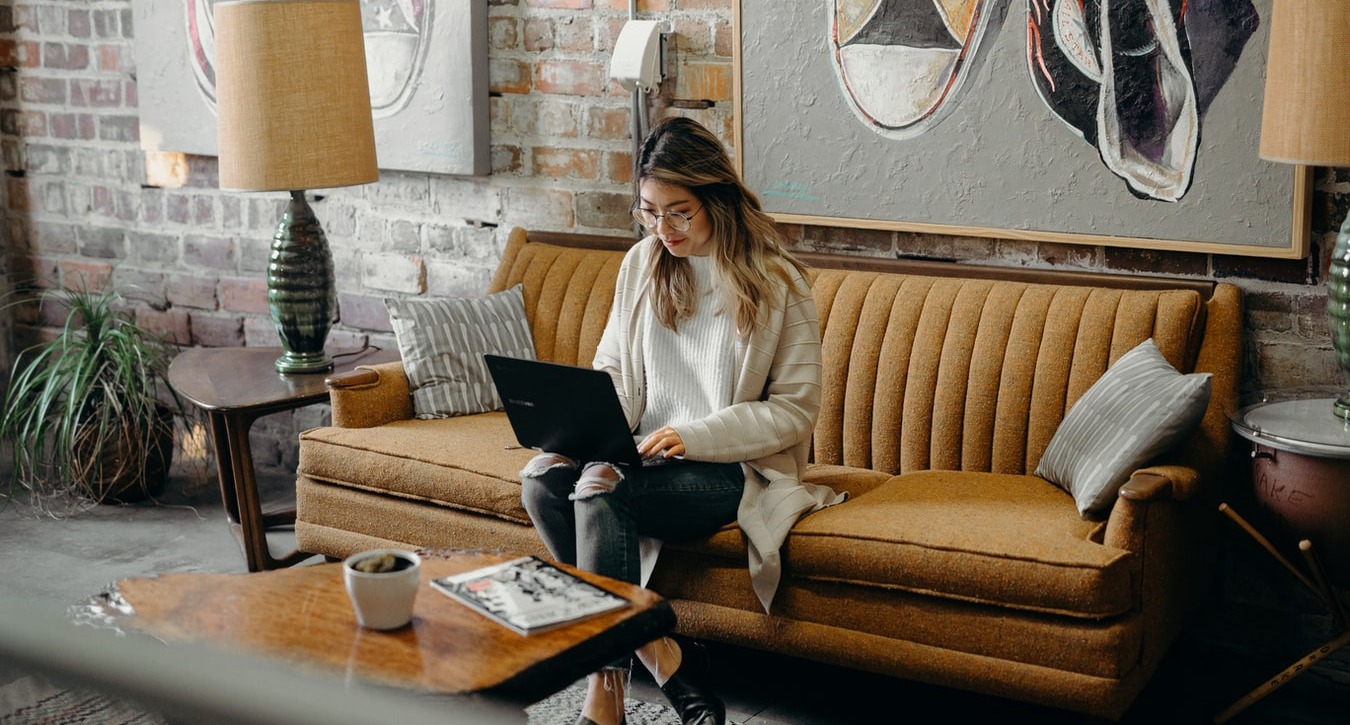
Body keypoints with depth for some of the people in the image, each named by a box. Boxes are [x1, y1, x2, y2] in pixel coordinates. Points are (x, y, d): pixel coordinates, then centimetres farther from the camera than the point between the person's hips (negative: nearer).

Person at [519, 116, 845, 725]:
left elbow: (795, 411, -7)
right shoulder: (641, 264, 9)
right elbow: (613, 371, 15)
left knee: (601, 485, -32)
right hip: (645, 454, 6)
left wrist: (693, 436, -19)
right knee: (541, 476, -24)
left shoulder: (775, 282, -6)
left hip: (735, 469, -5)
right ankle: (658, 653, -19)